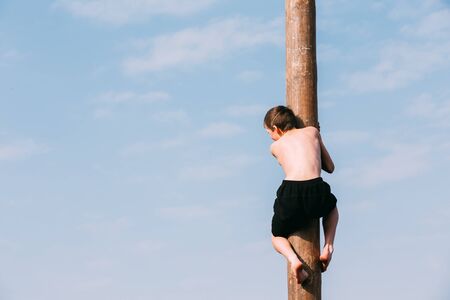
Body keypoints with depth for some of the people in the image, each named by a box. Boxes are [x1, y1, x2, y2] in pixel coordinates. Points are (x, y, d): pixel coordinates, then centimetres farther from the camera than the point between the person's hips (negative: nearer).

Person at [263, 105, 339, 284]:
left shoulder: (275, 146, 20)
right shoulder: (312, 131, 21)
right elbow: (330, 168, 28)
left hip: (290, 193, -1)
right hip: (316, 192, 1)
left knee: (277, 237, 28)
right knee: (331, 206, 39)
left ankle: (293, 260, -5)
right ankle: (327, 248, 17)